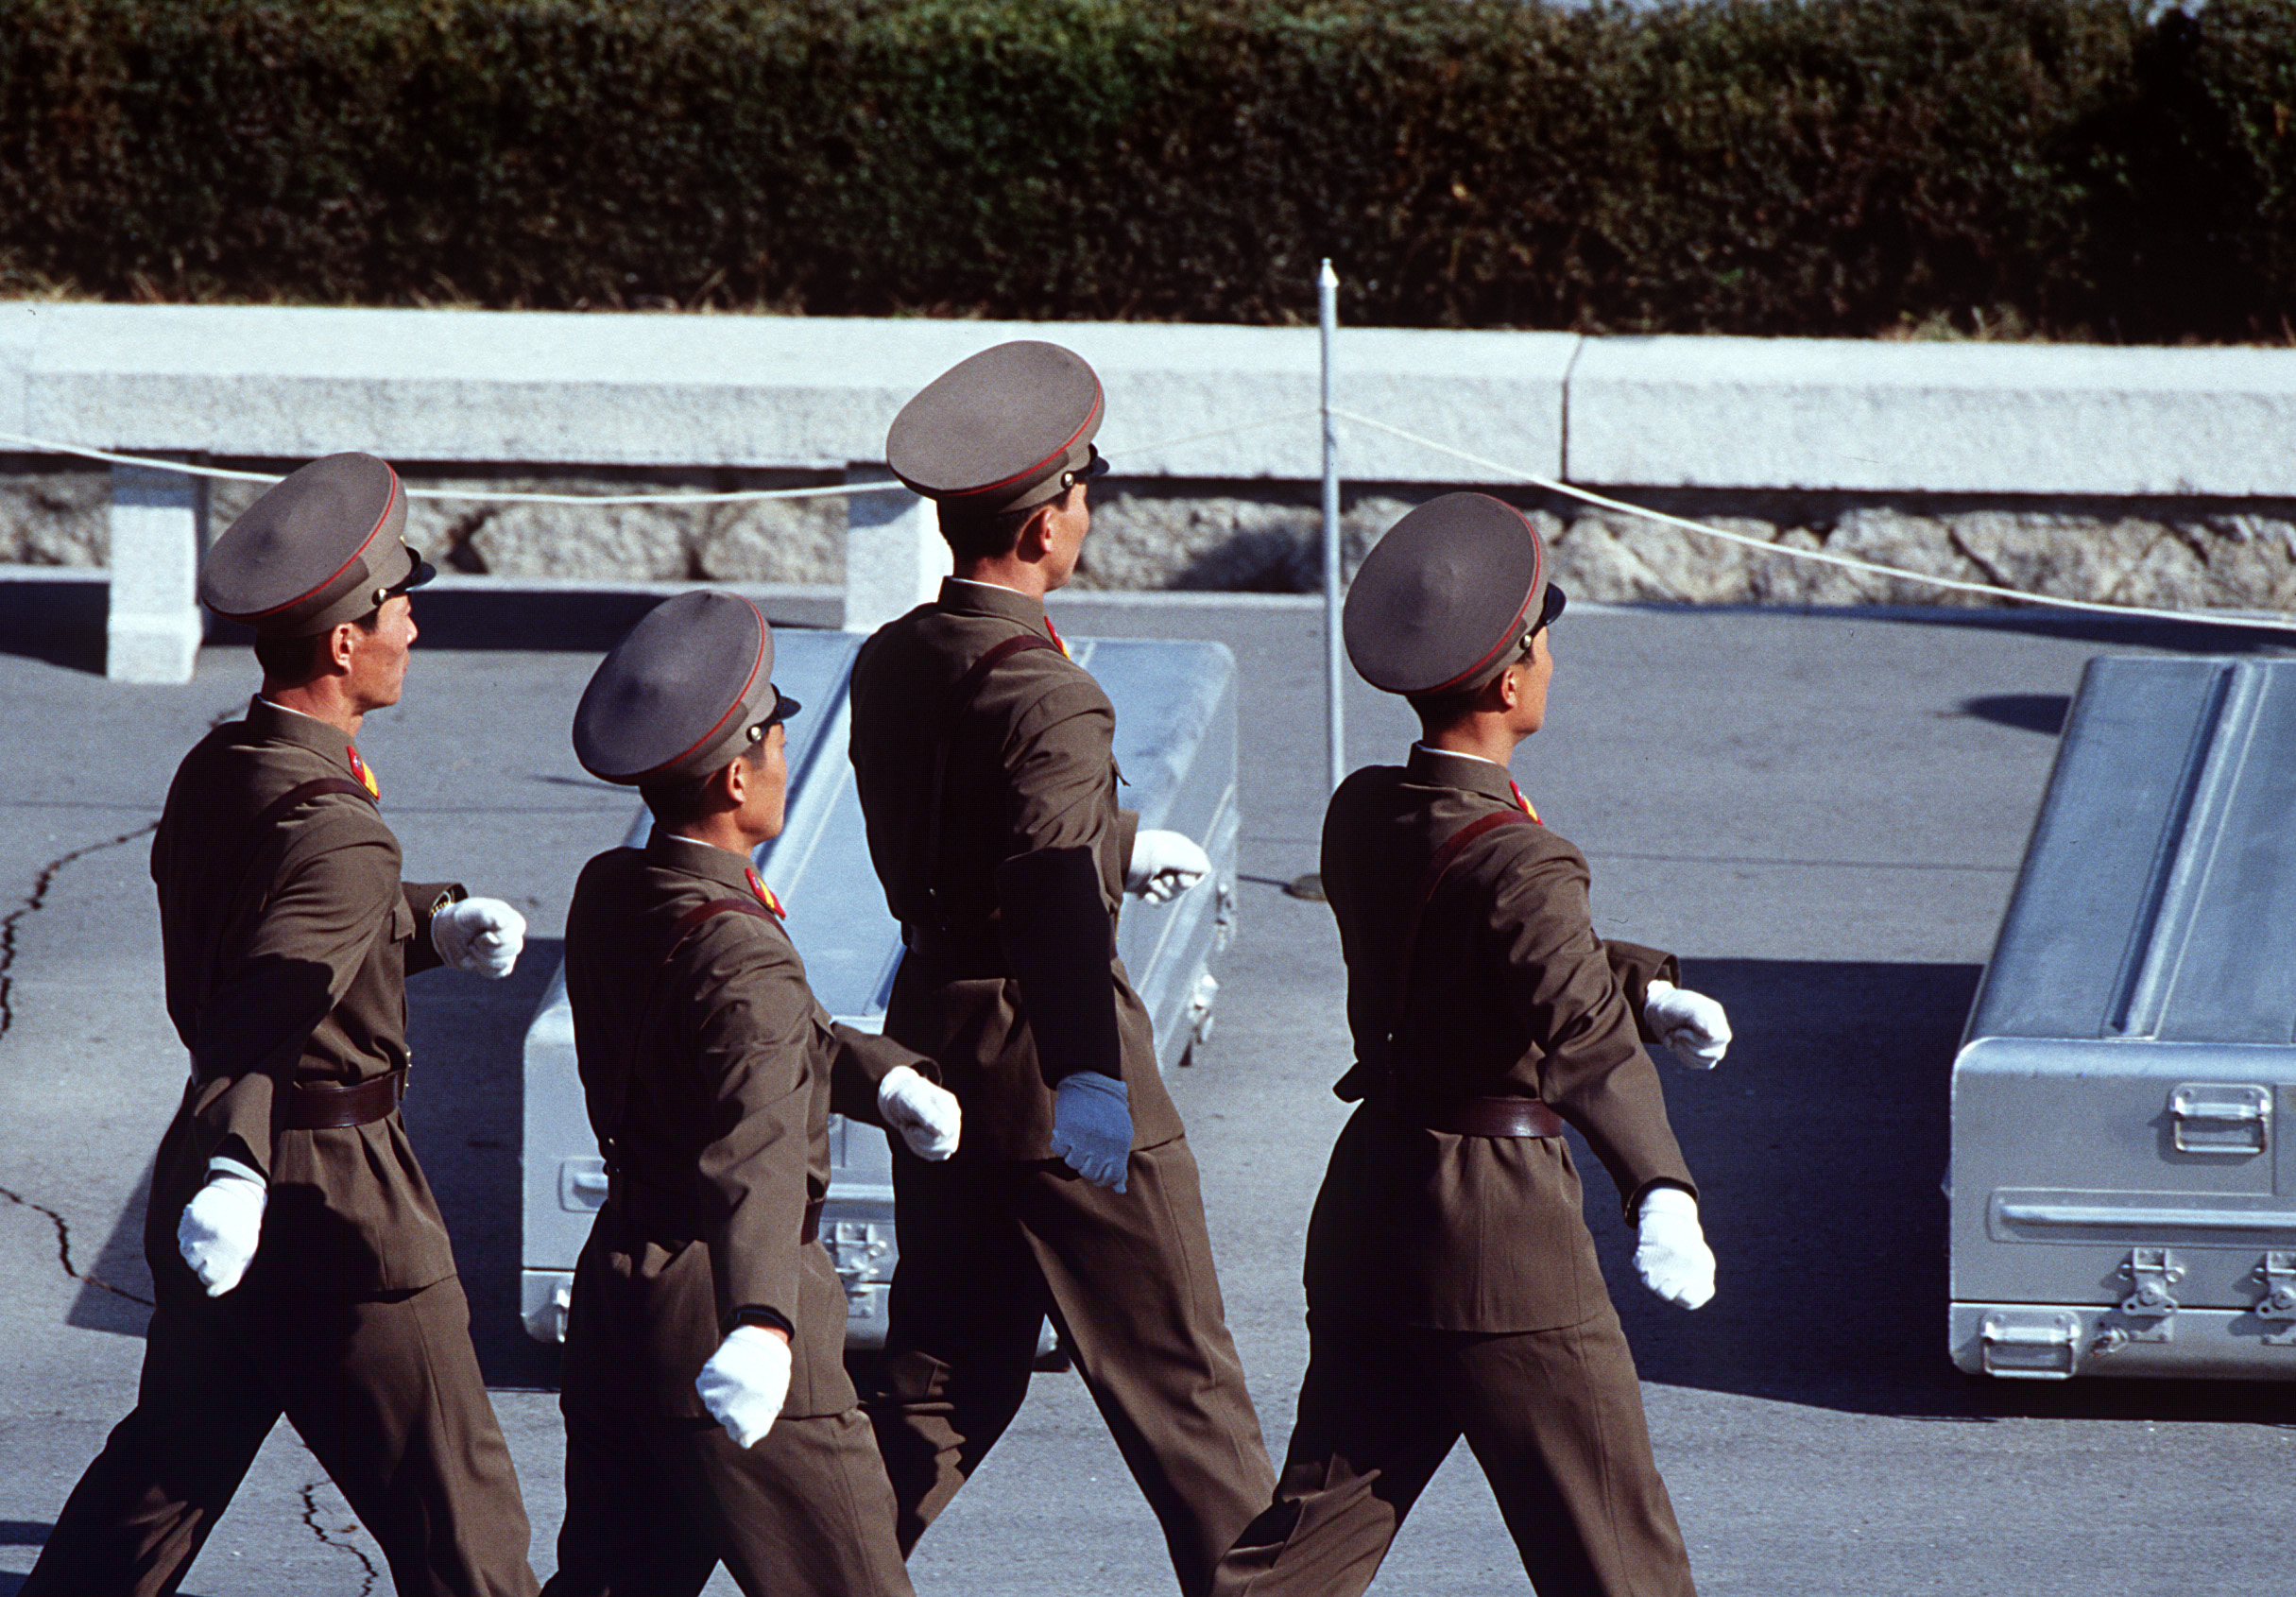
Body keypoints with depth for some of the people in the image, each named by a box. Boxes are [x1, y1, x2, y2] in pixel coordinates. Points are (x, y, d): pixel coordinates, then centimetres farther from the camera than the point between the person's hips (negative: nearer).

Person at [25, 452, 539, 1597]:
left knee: (161, 1475, 20)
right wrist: (237, 1168, -53)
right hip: (337, 1201, -9)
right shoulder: (338, 835, -24)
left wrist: (436, 925, 12)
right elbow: (270, 1005, -39)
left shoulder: (212, 774, 6)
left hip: (221, 1167, 9)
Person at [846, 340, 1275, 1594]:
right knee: (1175, 1373, 4)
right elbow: (1054, 888, -36)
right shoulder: (1047, 699, -21)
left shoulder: (891, 662, 5)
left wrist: (1119, 847, 36)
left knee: (944, 1373, 15)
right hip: (1044, 1036, -8)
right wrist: (1086, 1074, -47)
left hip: (933, 1028, 8)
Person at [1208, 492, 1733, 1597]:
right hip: (1499, 1226, -8)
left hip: (1369, 1209, 8)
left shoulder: (1361, 814, 4)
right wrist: (1663, 1194, -46)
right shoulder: (1516, 863, -21)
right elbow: (1584, 1037, -35)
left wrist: (1643, 986, 18)